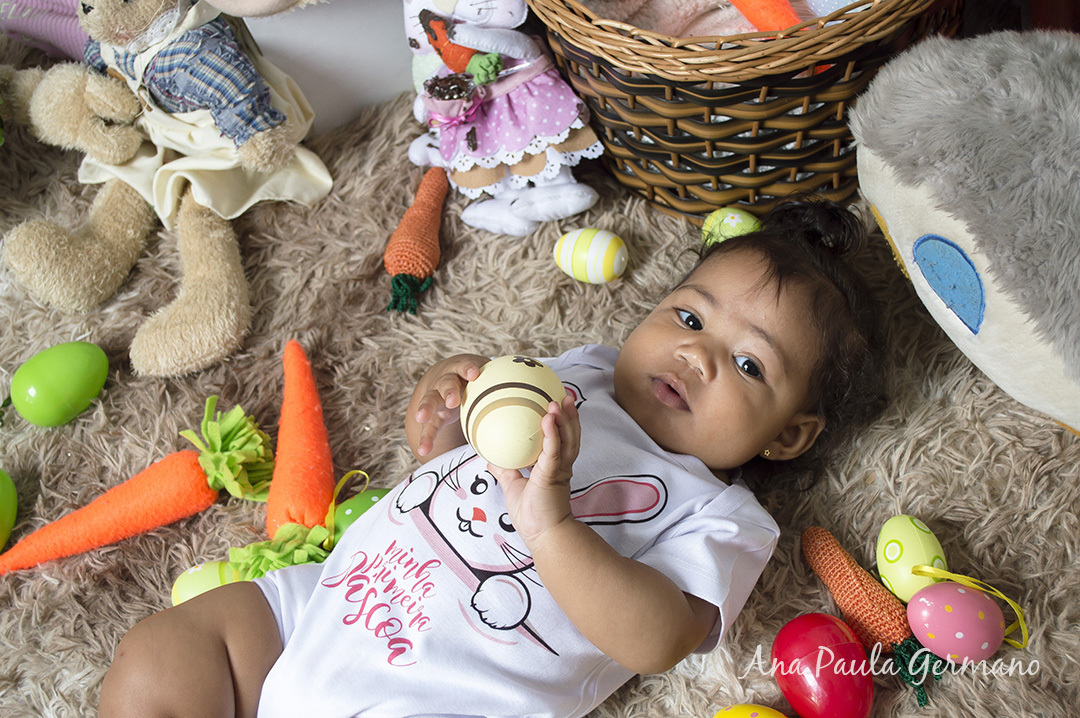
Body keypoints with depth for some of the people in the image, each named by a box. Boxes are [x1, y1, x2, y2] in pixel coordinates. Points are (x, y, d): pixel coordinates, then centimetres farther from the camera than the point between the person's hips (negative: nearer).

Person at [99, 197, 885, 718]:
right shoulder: (579, 373, 13)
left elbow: (658, 641, -19)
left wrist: (550, 525, -30)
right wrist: (445, 409, -2)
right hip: (331, 599, 6)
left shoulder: (720, 516, -2)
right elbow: (452, 446, 22)